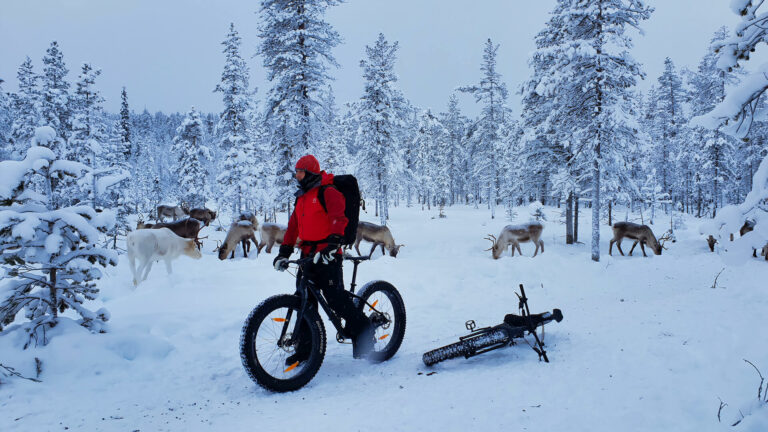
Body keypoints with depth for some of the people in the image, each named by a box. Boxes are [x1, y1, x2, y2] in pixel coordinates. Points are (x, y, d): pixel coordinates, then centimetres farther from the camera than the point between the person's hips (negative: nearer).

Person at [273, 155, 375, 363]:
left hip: (327, 254, -8)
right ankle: (306, 348, 17)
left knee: (335, 297, -12)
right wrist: (284, 252, 9)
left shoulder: (328, 192, -6)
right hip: (308, 255, 8)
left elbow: (338, 218, -20)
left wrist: (333, 243, -35)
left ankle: (363, 332, 6)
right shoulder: (301, 197, 20)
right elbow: (293, 226, 20)